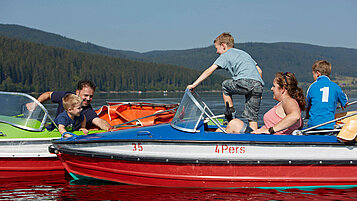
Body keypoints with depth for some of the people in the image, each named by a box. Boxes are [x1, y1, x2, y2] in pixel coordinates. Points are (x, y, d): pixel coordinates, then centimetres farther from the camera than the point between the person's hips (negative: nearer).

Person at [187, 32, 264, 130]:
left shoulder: (225, 55, 15)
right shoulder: (244, 53, 34)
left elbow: (209, 71, 8)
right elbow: (259, 71, 29)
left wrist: (194, 84, 10)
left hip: (244, 82, -6)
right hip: (258, 85, 6)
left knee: (225, 86, 25)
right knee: (252, 116, 11)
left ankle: (230, 113, 18)